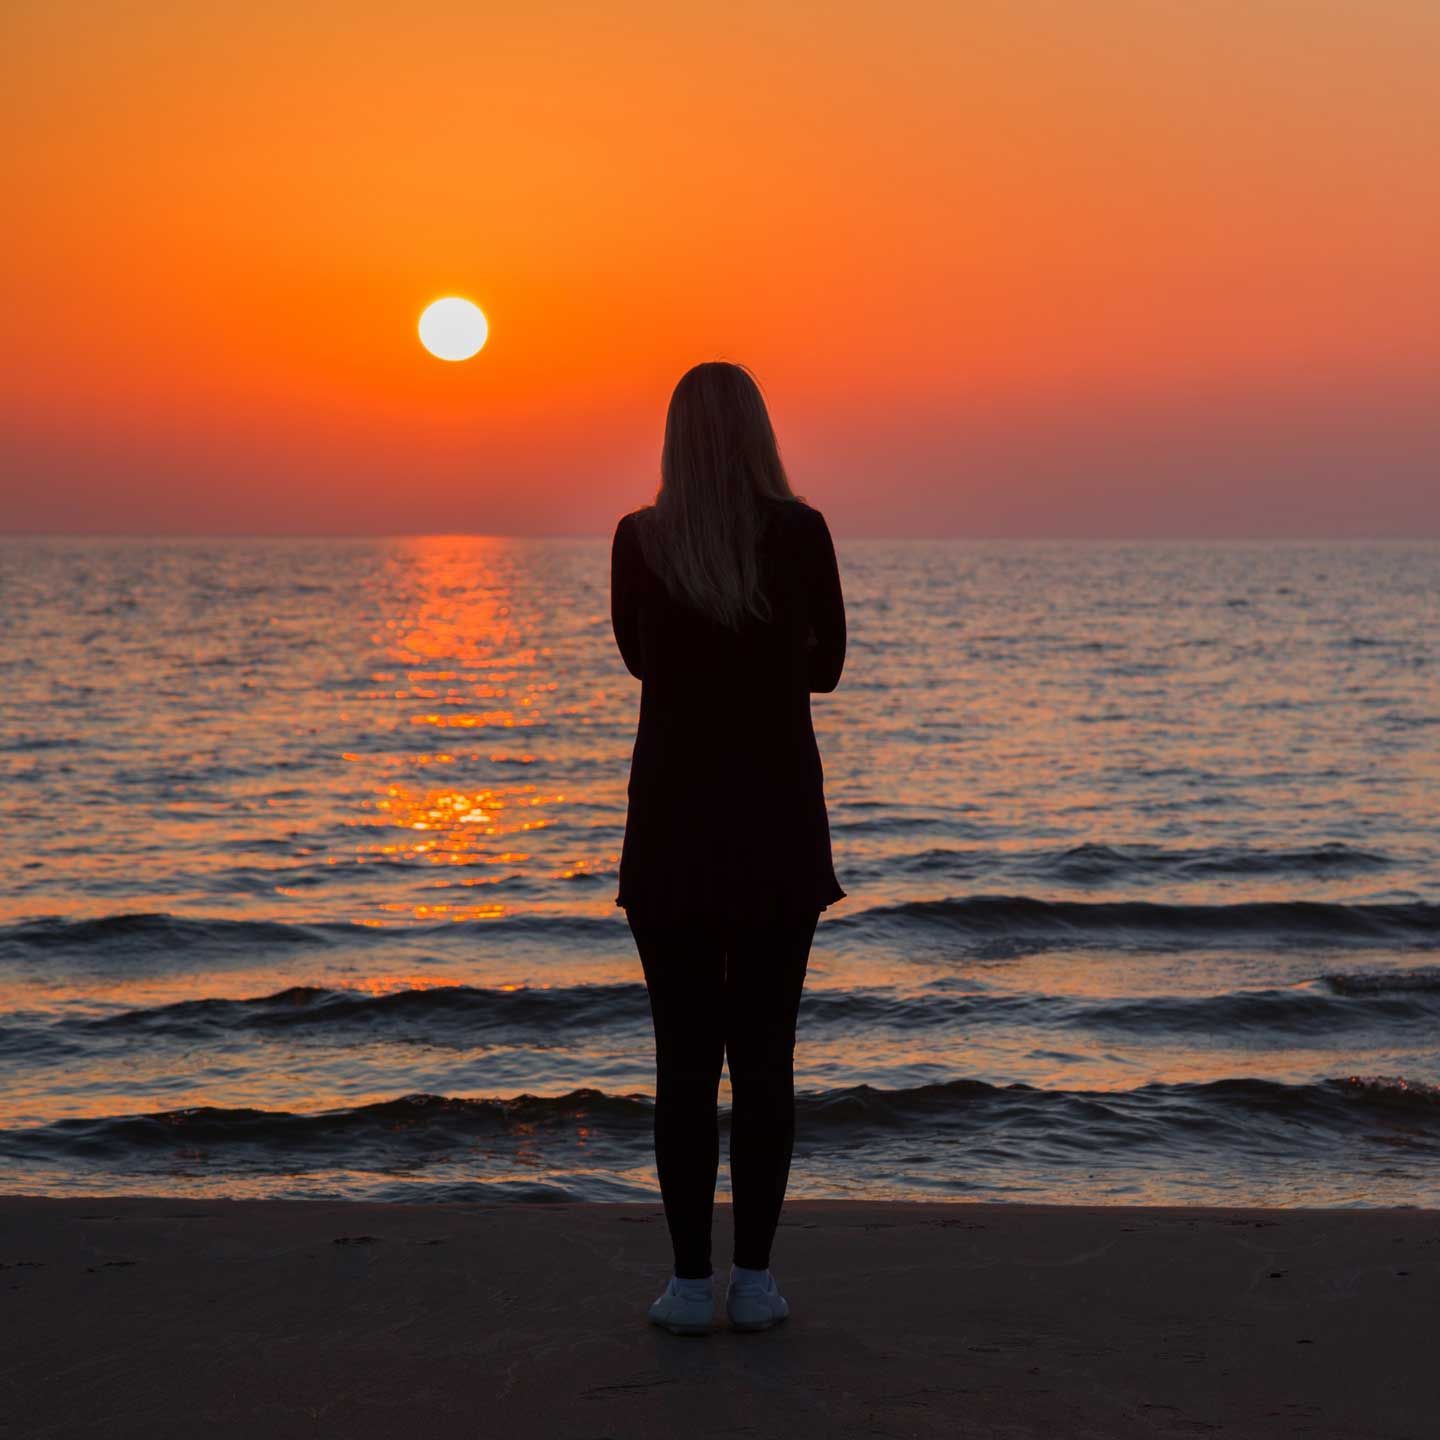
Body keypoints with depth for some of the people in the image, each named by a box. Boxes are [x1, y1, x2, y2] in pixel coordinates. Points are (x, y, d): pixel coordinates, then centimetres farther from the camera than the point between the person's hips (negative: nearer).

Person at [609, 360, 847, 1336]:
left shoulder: (639, 540, -2)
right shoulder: (802, 533, -5)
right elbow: (826, 668, 7)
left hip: (673, 822, 0)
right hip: (778, 822, 0)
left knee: (684, 1060, 4)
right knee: (765, 1059, 6)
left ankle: (691, 1282, 7)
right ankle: (754, 1280, 9)